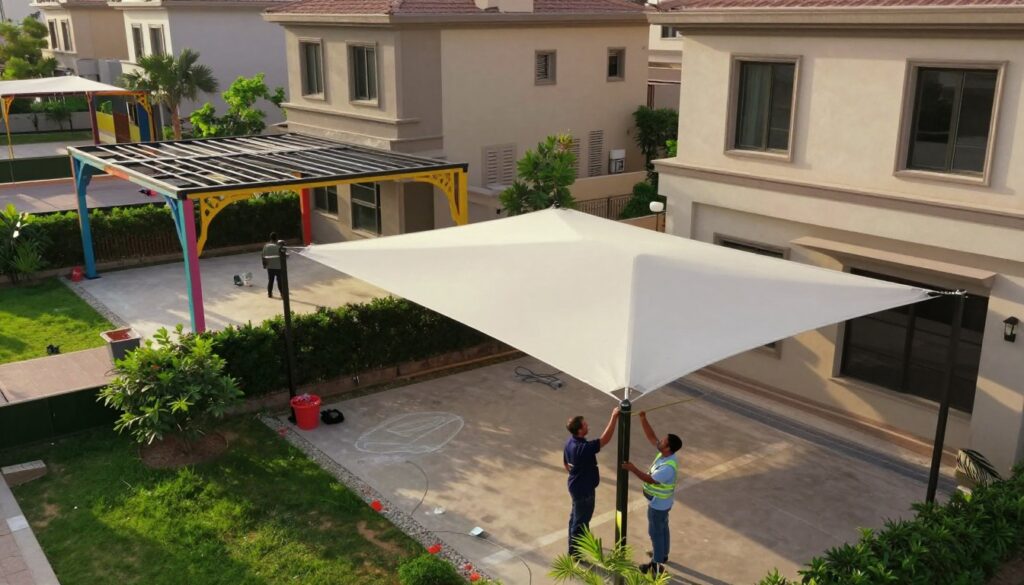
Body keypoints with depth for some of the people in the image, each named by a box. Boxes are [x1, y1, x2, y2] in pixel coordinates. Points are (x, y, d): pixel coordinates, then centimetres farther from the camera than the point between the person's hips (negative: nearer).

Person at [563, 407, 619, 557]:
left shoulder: (570, 442, -5)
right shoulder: (583, 448, -34)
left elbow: (565, 463, 9)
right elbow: (605, 439, -33)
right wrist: (614, 417, -31)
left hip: (576, 486, 9)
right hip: (584, 490, -9)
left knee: (576, 516, 26)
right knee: (581, 521, 8)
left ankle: (574, 543, 45)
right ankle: (574, 553, 23)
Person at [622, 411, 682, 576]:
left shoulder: (668, 467, -38)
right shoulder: (666, 453, -12)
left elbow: (649, 479, -30)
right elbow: (651, 436, -8)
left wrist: (633, 469, -27)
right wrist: (643, 419, -19)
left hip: (658, 504, -9)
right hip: (662, 502, 9)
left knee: (655, 532, 8)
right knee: (662, 528, 26)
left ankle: (657, 565, 24)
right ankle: (663, 555, 46)